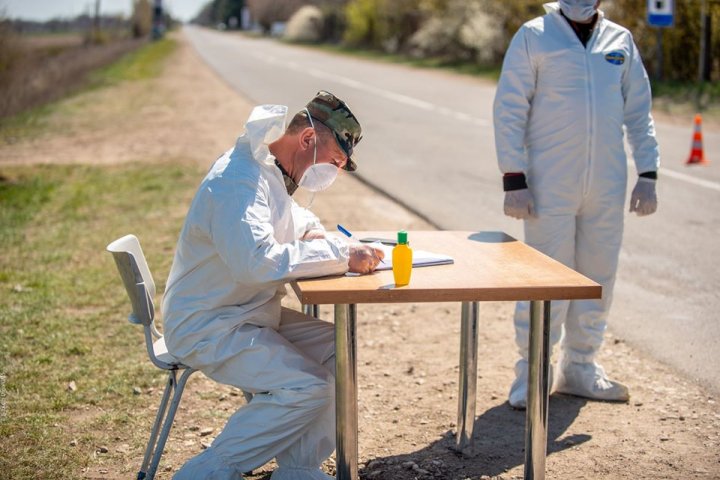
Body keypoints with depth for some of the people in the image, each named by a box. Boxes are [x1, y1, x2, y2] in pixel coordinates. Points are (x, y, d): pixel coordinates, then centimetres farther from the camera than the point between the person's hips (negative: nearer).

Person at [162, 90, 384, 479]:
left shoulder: (272, 172, 9)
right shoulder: (239, 180, -23)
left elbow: (296, 222, 27)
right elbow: (255, 261, -36)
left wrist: (316, 236, 2)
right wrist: (340, 256, -30)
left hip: (251, 314, 10)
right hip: (206, 327, -10)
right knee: (307, 388, -21)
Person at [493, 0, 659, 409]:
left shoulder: (621, 41, 10)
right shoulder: (533, 36, -2)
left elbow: (639, 112, 13)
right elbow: (509, 110, -5)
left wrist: (647, 174, 5)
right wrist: (514, 179, -11)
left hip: (607, 187, 4)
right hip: (550, 185, -4)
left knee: (598, 277, 10)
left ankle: (580, 367, 26)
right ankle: (532, 373, 13)